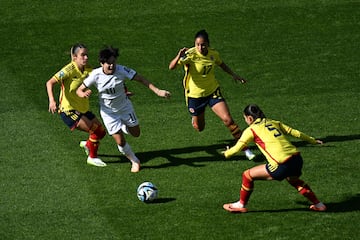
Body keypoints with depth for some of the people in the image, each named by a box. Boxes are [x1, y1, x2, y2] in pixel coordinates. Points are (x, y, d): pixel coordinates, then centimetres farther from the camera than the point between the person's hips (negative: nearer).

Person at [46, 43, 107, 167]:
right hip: (68, 110, -8)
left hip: (83, 109, 8)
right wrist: (51, 101, -40)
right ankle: (92, 158, 2)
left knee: (101, 132, 12)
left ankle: (88, 145, 45)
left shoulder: (87, 70, 0)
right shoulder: (69, 70, -20)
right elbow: (50, 83, -25)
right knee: (95, 130, -19)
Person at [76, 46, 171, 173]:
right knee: (120, 141, -4)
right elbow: (79, 90, -14)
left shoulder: (121, 70, -23)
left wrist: (157, 91, -26)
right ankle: (135, 161, 21)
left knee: (136, 134, 13)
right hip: (108, 112, -2)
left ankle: (123, 128, 48)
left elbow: (140, 79, -19)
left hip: (124, 106, 2)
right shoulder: (96, 75, -22)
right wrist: (84, 94, -40)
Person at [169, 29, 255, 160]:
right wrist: (179, 57, -55)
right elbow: (171, 67, -37)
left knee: (228, 120, -12)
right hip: (195, 94, -2)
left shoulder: (213, 53, -8)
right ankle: (194, 117, 54)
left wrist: (234, 75, 15)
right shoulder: (190, 55, -24)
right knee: (199, 128, 14)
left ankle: (245, 148, -1)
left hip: (213, 91, 2)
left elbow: (221, 64, 17)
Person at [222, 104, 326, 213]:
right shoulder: (274, 123, 20)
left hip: (282, 165, -7)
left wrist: (227, 153, 26)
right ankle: (318, 204, 39)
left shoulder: (251, 130, 4)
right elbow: (295, 132, 22)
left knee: (248, 175, 9)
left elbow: (237, 147, 5)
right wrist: (312, 140, 34)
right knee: (293, 180, 38)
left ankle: (241, 205, 21)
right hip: (297, 159, 7)